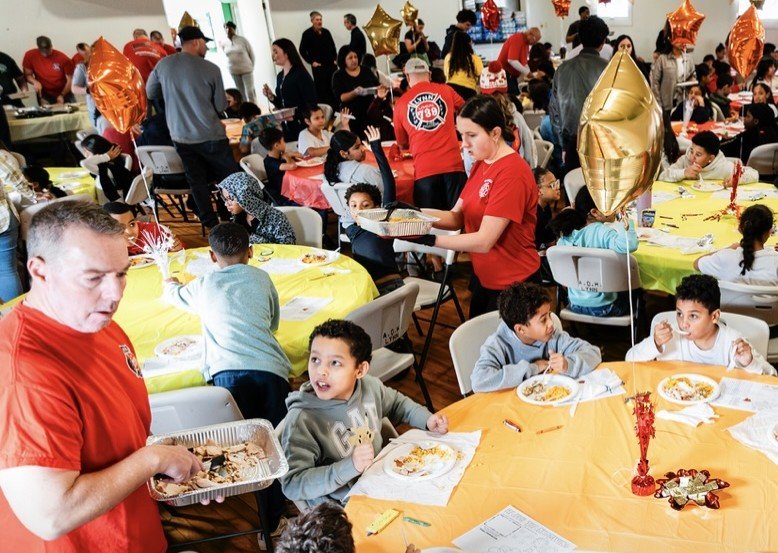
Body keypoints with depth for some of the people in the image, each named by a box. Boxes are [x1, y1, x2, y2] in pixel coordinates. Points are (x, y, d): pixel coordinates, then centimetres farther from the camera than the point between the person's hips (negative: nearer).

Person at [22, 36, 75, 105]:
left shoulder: (63, 58, -13)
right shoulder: (30, 56, -7)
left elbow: (70, 80, -9)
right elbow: (28, 74, -1)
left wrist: (62, 95, -15)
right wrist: (35, 82, -22)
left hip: (64, 94, 0)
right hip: (45, 95, 0)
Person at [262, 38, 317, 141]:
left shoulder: (300, 75, -10)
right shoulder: (280, 76, 13)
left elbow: (311, 103, -15)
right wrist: (271, 97, 2)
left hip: (302, 126, -7)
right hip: (286, 127, 7)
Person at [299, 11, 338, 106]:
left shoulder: (326, 32, 9)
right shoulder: (307, 34, -4)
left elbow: (332, 47, 19)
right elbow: (302, 50, -3)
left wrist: (335, 59, 8)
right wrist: (312, 62, -7)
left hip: (331, 64, 5)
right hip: (318, 66, -5)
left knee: (333, 87, 7)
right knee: (321, 88, -7)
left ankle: (334, 106, 17)